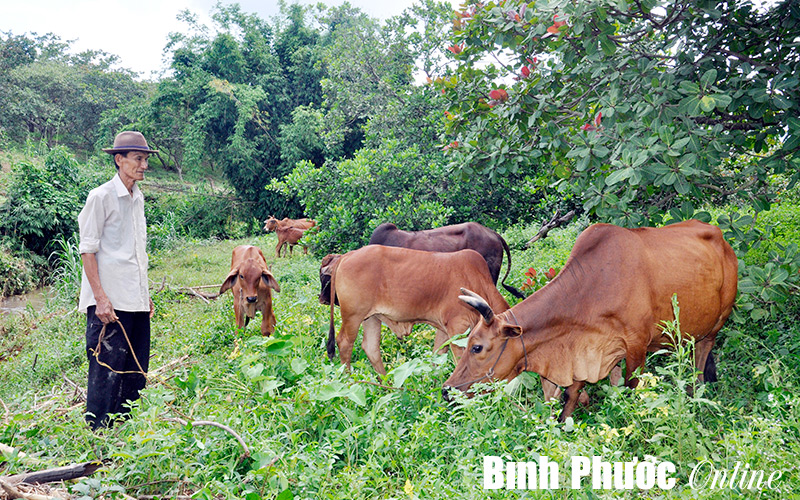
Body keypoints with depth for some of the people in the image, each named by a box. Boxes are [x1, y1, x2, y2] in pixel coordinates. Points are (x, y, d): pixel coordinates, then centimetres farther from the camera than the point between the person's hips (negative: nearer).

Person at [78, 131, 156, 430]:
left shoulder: (138, 198, 15)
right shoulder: (101, 197, -7)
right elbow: (87, 250, -9)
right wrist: (101, 298, -15)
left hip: (136, 301, 8)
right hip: (110, 303, -7)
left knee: (136, 372, 10)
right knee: (107, 370, -5)